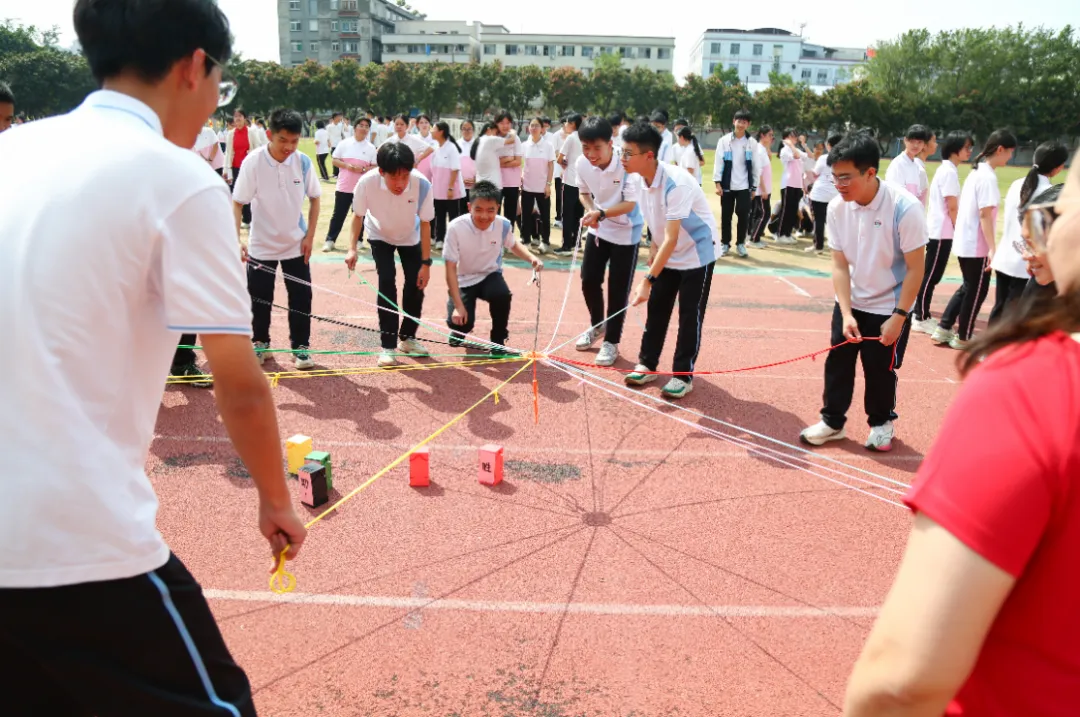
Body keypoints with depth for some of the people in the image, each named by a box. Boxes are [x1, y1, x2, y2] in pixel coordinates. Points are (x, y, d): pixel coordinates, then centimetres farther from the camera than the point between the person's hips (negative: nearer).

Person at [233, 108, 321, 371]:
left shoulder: (303, 162, -11)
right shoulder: (253, 162, -18)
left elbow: (314, 199, 1)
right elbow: (238, 204, -14)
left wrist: (310, 236, -4)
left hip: (296, 243, 1)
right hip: (261, 244, -1)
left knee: (301, 296, 2)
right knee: (260, 298, 10)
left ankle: (300, 346, 15)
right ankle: (260, 342, 29)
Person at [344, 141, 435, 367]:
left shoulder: (422, 185, -36)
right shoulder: (367, 183, -36)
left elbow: (425, 223, -21)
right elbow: (358, 215, -15)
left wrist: (426, 262, -20)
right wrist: (352, 247, -26)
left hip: (410, 237, 1)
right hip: (380, 235, -1)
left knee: (416, 283, -3)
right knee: (387, 281, -15)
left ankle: (407, 337, 19)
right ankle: (388, 345, -8)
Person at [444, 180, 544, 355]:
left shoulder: (503, 225, -16)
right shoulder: (456, 228, -26)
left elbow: (513, 245, 9)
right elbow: (451, 268, -19)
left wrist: (532, 258, -12)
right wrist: (458, 305, -24)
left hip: (490, 276, 2)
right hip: (463, 280, -2)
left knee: (502, 294, -33)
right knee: (459, 321, -23)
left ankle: (498, 343, -7)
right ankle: (460, 330, 21)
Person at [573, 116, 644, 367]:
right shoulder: (582, 163, -14)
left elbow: (630, 204, -28)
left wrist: (601, 213, -42)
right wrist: (590, 211, -17)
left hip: (626, 232, -5)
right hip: (598, 229, 5)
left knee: (618, 289, 0)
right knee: (589, 280, 11)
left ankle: (612, 342, 17)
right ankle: (597, 326, 37)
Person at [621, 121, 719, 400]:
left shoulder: (676, 184, -33)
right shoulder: (643, 180, -9)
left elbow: (672, 239, -35)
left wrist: (647, 280, -38)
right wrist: (653, 250, 12)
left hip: (697, 253, -7)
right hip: (667, 253, 7)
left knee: (690, 315, -2)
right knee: (656, 308, 8)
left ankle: (683, 375, 8)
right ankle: (647, 364, 20)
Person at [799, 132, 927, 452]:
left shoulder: (905, 208, -25)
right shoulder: (837, 207, -13)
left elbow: (915, 269, -18)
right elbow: (840, 265, -8)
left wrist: (898, 317, -18)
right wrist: (846, 313, -16)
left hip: (889, 307, -4)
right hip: (850, 303, 4)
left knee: (880, 370, 7)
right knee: (837, 362, 9)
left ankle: (882, 422, 31)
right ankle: (832, 421, 27)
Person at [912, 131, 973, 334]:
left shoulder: (945, 169, 13)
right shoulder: (949, 172, -16)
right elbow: (952, 207, -18)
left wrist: (957, 230, 16)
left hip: (938, 230, 9)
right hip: (941, 231, -9)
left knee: (932, 275, 14)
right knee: (931, 276, -2)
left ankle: (922, 313, 22)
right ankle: (921, 318, 5)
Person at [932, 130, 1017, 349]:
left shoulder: (976, 172, 11)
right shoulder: (988, 177, -17)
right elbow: (985, 214, -23)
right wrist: (992, 248, -23)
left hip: (964, 242, 9)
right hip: (977, 245, -9)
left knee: (968, 287, 18)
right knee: (977, 290, 4)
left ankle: (943, 330, 19)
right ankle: (962, 338, 15)